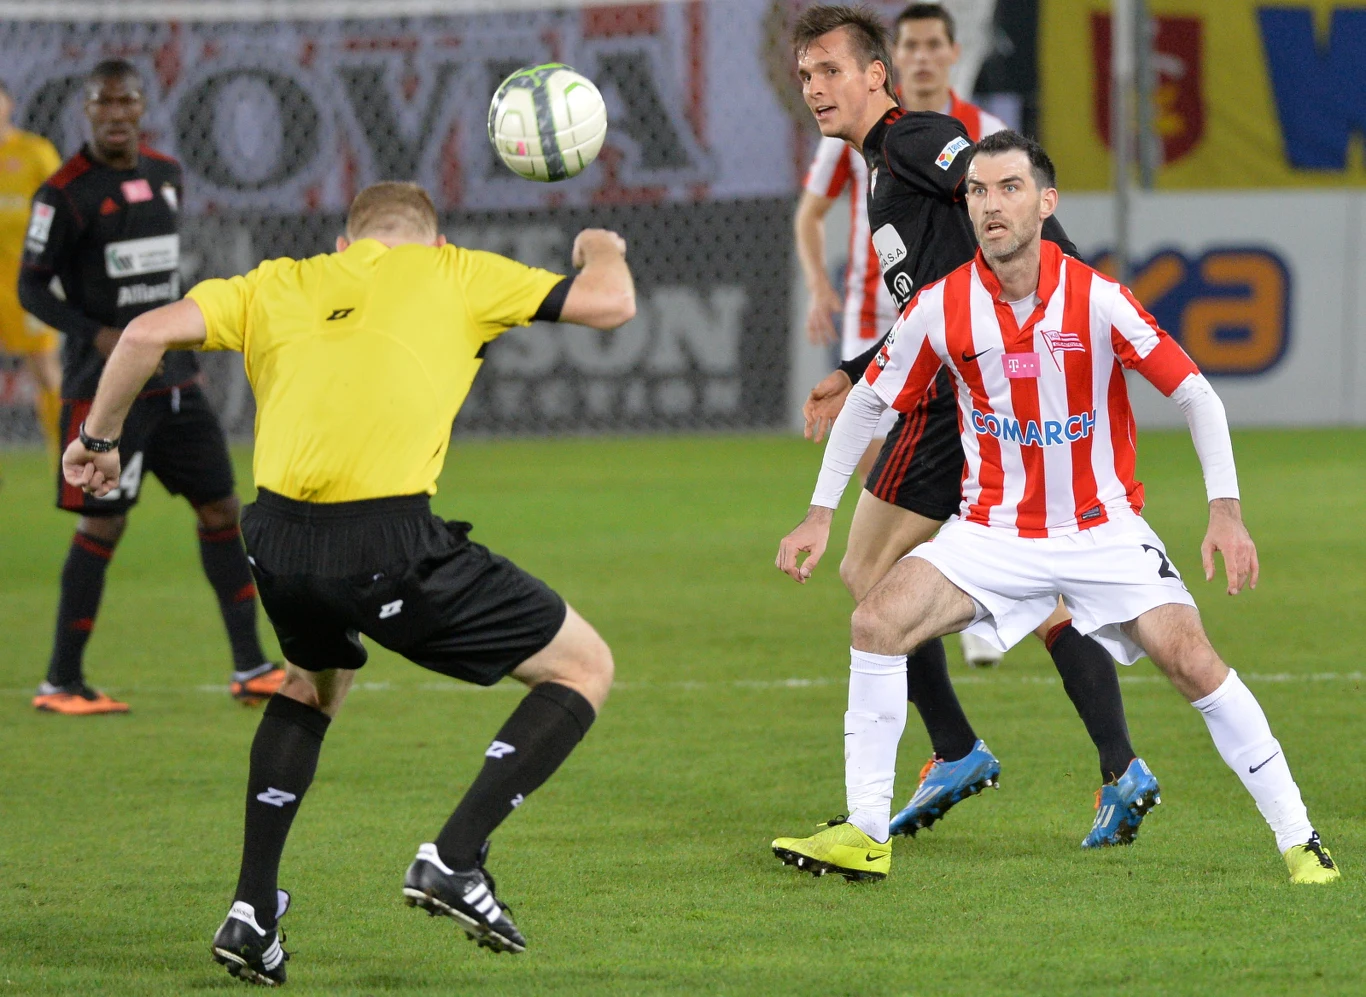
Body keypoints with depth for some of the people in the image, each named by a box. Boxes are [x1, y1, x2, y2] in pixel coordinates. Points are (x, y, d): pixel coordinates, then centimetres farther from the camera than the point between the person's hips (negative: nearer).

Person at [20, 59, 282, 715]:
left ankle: (251, 669, 13)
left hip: (172, 380, 7)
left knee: (220, 508, 6)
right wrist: (98, 336, -22)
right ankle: (61, 682, 4)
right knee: (102, 525, -6)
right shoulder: (65, 193, -11)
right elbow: (32, 288, -9)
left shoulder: (165, 175, 10)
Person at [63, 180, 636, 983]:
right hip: (390, 543, -5)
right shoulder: (455, 275, 15)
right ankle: (455, 859, 0)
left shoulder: (282, 285, 21)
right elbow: (610, 303, 12)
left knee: (314, 678, 37)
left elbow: (149, 333, 10)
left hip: (279, 539, 5)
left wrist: (100, 436, 24)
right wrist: (606, 250, 35)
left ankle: (253, 911, 28)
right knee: (585, 669, 12)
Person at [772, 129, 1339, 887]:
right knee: (877, 622, -18)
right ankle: (865, 833, -8)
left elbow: (1194, 393, -10)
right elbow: (868, 400, 7)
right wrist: (820, 515, 4)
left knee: (1192, 662, -18)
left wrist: (1226, 512, -20)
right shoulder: (940, 309, -8)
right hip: (993, 533, 2)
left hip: (1103, 530, -2)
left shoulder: (1096, 300, -15)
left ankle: (1297, 839, -5)